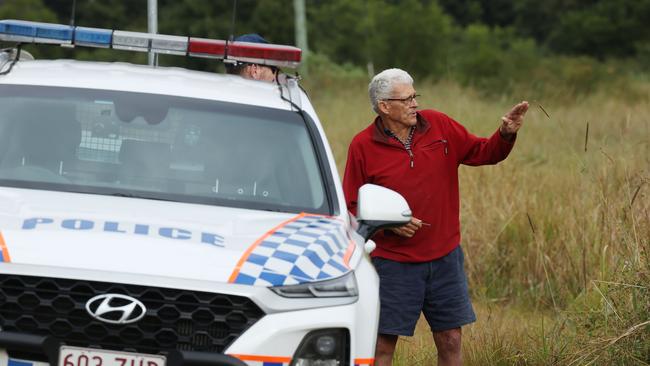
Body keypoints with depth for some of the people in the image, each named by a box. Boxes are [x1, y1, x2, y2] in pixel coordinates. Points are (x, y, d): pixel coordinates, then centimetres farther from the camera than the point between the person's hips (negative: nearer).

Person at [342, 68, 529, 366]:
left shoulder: (439, 126, 1)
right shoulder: (363, 146, -8)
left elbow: (483, 152, 9)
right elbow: (352, 207, -3)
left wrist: (506, 133, -10)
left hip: (445, 257, 3)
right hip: (393, 261, -3)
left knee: (451, 342, 7)